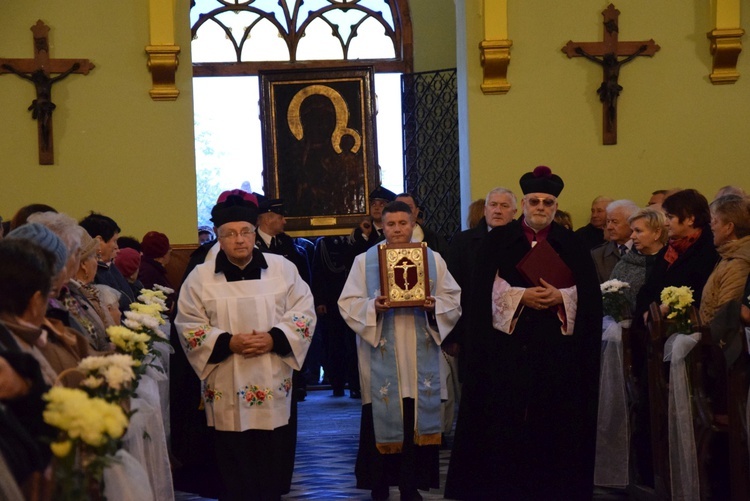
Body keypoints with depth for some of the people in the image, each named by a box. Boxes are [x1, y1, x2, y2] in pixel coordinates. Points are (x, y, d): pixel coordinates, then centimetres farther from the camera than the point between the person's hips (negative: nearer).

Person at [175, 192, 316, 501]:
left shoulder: (282, 269, 4)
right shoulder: (200, 277, 0)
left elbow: (303, 313, 2)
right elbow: (188, 327, -2)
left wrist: (274, 339, -14)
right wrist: (228, 343, -16)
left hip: (274, 388, 1)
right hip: (227, 392, -1)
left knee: (275, 464, 6)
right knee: (236, 473, 4)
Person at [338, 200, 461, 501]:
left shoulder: (433, 259, 7)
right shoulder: (365, 261, 2)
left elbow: (454, 300, 5)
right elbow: (348, 304, -2)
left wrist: (434, 306, -15)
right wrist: (373, 306, -21)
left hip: (420, 358, 2)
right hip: (381, 359, -2)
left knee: (417, 422, 4)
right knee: (381, 423, 0)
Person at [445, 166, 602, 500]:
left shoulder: (572, 245, 9)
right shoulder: (497, 241, 6)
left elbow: (589, 297, 4)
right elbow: (483, 292, -2)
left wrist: (560, 297, -13)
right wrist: (521, 296, -13)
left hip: (557, 348, 1)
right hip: (508, 345, -1)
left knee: (555, 423, 1)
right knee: (505, 424, -2)